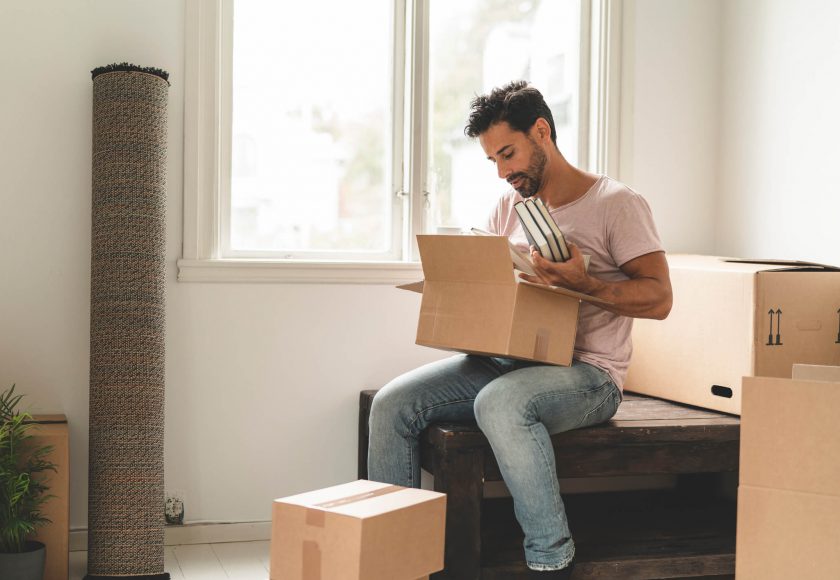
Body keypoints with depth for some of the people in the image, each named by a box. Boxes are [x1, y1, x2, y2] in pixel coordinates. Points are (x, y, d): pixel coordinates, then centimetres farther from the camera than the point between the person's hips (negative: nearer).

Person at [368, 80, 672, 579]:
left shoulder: (617, 203, -2)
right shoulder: (508, 208, 18)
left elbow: (659, 298, -7)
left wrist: (582, 283, -22)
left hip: (587, 373, -6)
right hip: (504, 360, 6)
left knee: (499, 402, -38)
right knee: (392, 403, -14)